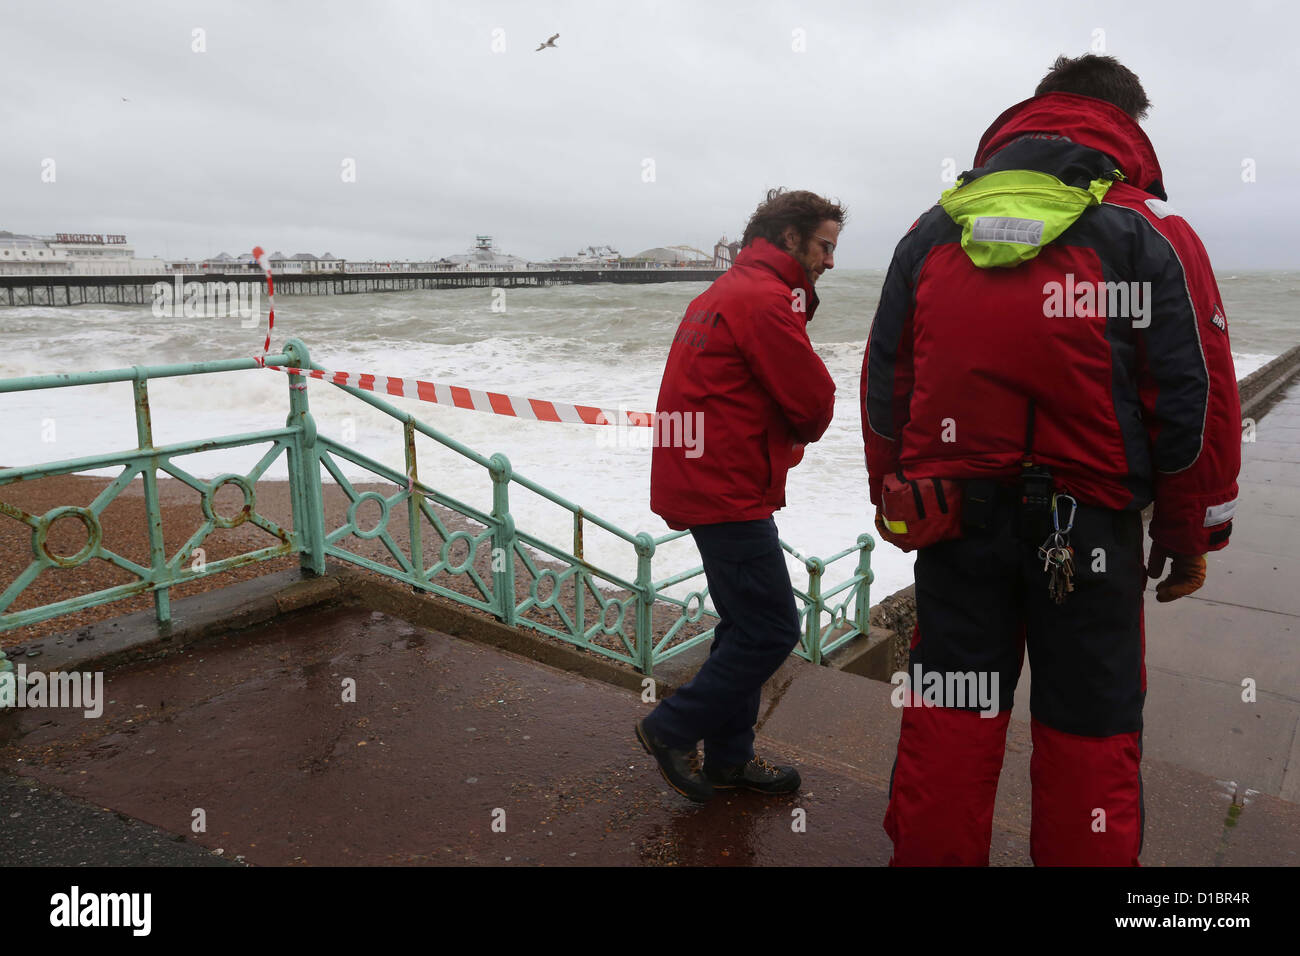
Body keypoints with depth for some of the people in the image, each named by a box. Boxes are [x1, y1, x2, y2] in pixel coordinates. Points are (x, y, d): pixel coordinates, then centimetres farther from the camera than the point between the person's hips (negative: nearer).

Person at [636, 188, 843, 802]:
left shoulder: (727, 292, 20)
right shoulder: (765, 300, -15)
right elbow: (815, 405, -15)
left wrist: (785, 432, 2)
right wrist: (802, 429, 6)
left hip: (703, 481, 11)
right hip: (728, 492, -11)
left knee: (747, 623, 16)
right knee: (771, 629, -3)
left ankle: (727, 757, 26)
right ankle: (673, 729, 9)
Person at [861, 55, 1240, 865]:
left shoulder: (932, 234, 6)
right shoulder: (1152, 234, -4)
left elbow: (885, 387, 8)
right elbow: (1197, 401, -5)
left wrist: (895, 500, 17)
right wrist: (1191, 537, 7)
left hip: (954, 522, 3)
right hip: (1089, 532, -2)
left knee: (948, 718, 14)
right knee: (1089, 732, 12)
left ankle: (931, 855, 26)